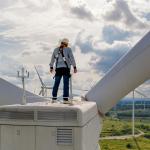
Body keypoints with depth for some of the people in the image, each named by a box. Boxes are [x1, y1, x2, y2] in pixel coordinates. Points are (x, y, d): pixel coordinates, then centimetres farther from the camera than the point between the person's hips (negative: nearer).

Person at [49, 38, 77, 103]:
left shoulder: (56, 50, 11)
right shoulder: (68, 49, -1)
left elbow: (52, 59, 17)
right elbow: (72, 58, -6)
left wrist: (51, 67, 27)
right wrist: (74, 67, -5)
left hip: (58, 68, 3)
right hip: (66, 68, -3)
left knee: (56, 83, 8)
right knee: (66, 84, -1)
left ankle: (54, 98, 7)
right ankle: (65, 99, -2)